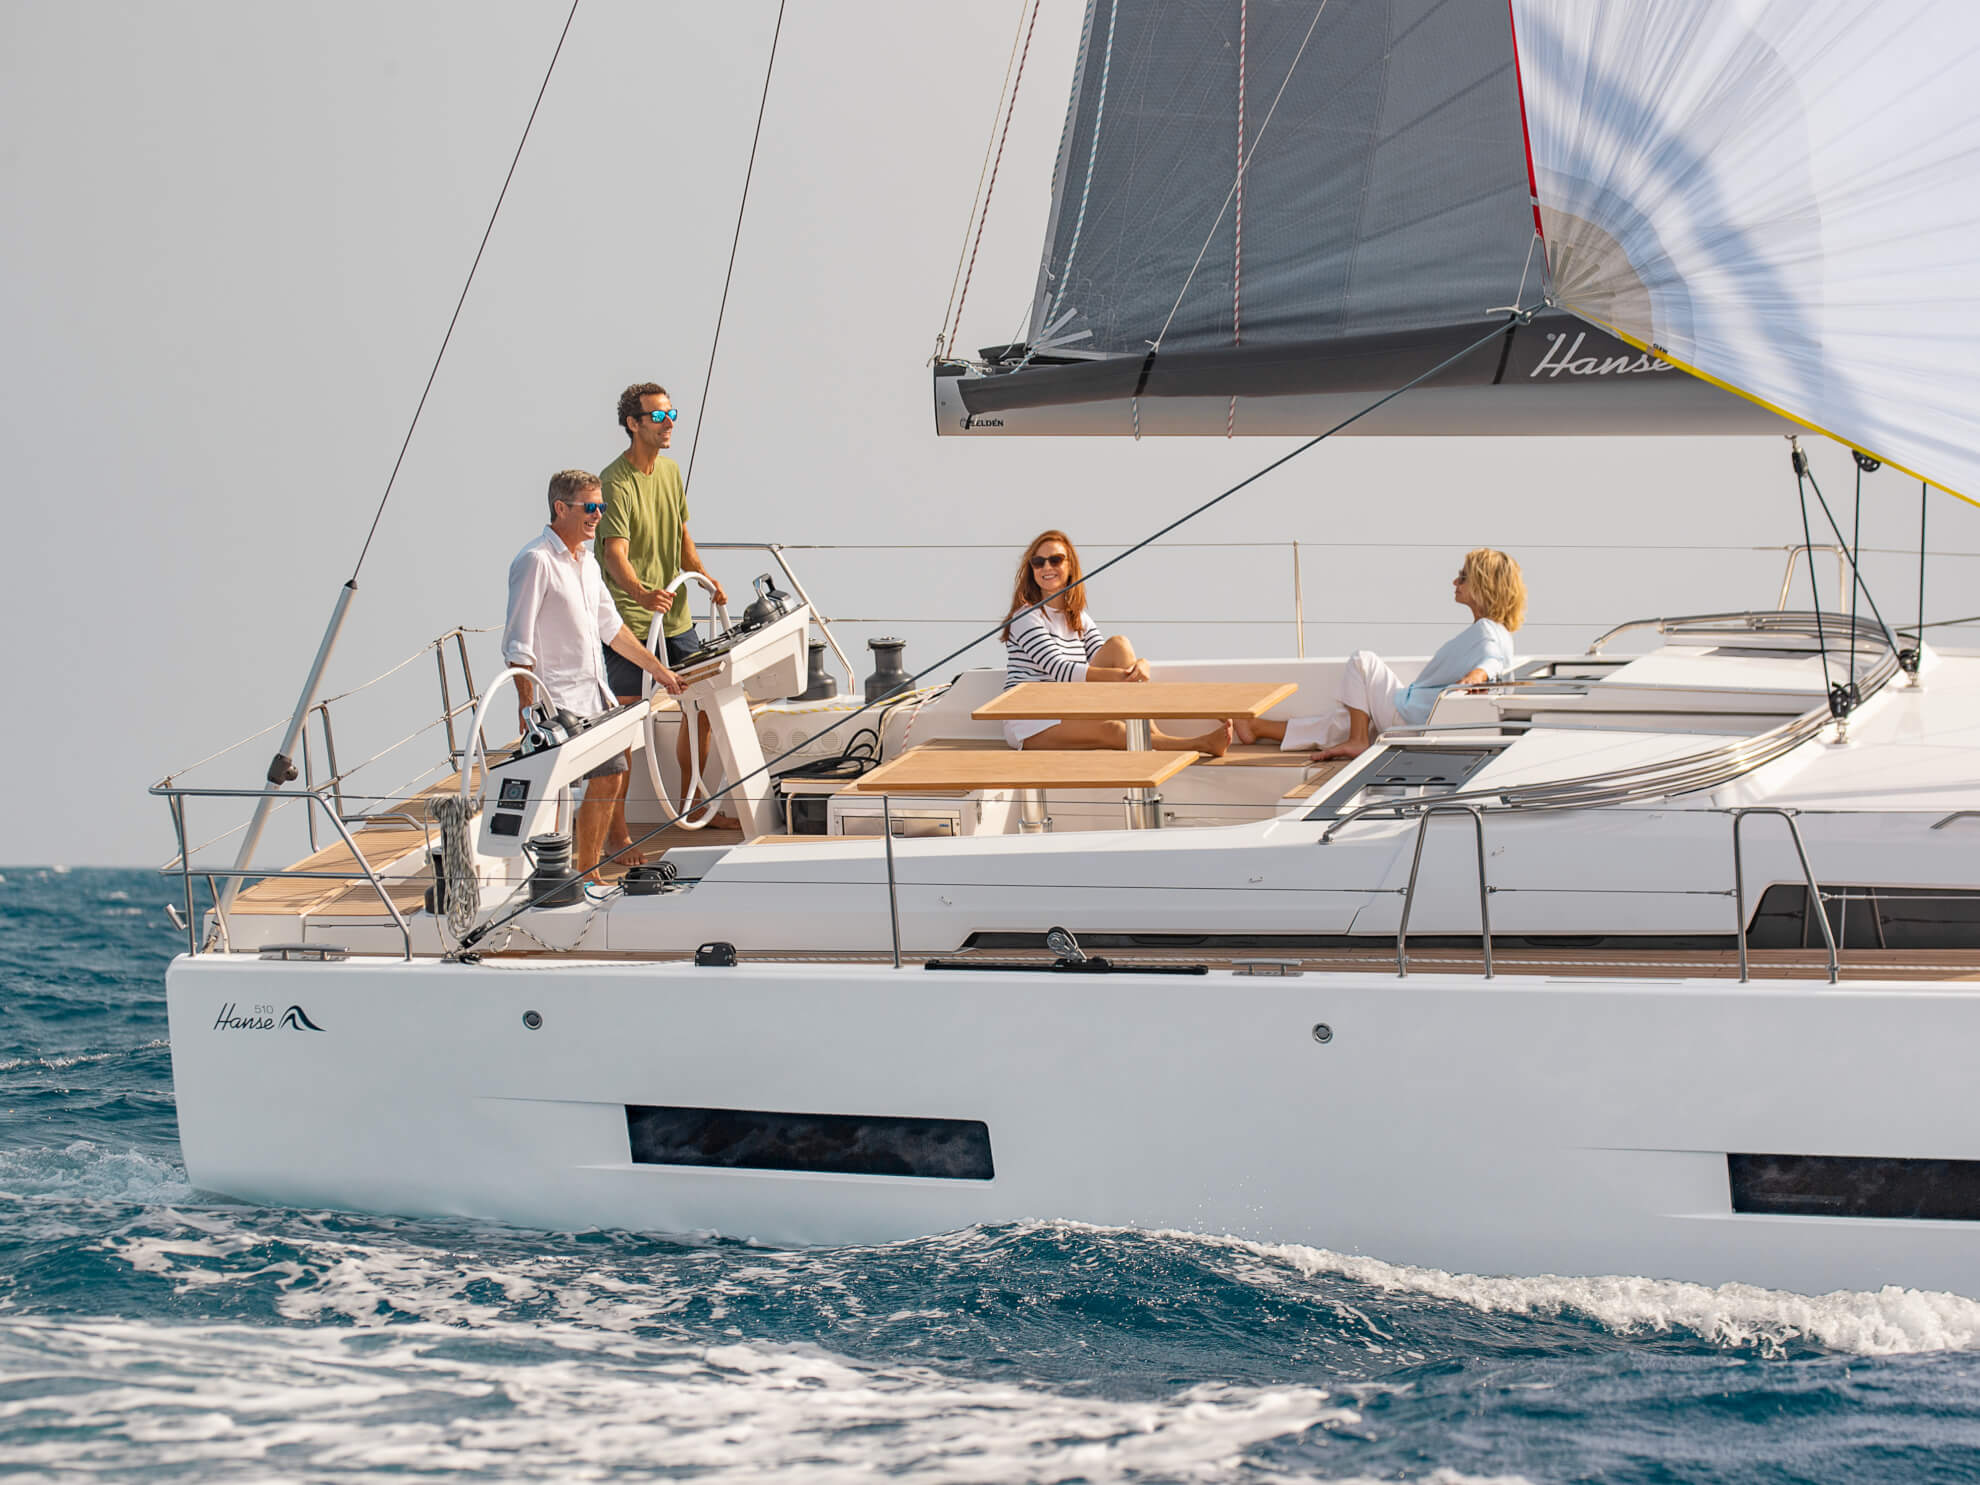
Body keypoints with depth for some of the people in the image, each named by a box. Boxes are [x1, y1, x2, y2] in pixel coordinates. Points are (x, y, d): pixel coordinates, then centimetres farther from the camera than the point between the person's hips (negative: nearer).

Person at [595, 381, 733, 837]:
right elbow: (615, 554, -26)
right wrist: (641, 593, -43)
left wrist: (705, 577, 5)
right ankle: (616, 832, -3)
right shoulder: (616, 482, -16)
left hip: (676, 619, 8)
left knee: (702, 705, 15)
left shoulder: (670, 471, 10)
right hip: (630, 622, -8)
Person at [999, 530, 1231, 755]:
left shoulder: (1079, 618, 16)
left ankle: (1149, 732, -24)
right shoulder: (1027, 617, -8)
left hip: (1068, 713, 7)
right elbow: (1060, 670, -19)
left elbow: (1103, 661, 5)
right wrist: (1120, 676, -27)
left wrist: (1140, 666, -19)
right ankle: (1198, 744, -39)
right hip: (1028, 725, -7)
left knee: (1118, 645, -8)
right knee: (1109, 730, -33)